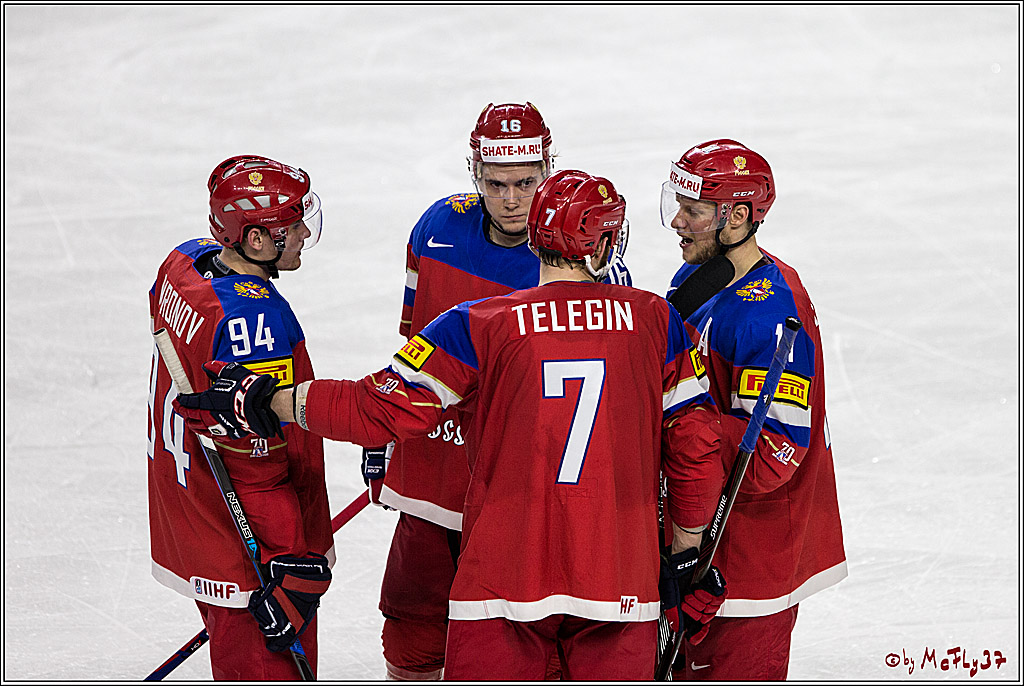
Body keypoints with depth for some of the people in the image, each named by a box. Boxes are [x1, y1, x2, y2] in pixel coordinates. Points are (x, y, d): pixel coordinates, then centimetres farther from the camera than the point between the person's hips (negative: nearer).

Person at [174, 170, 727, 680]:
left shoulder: (478, 328, -5)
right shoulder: (655, 319, 2)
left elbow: (381, 411, -7)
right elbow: (696, 446, 5)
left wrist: (265, 403, 3)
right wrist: (687, 554, 17)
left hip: (504, 582, -2)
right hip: (623, 584, 2)